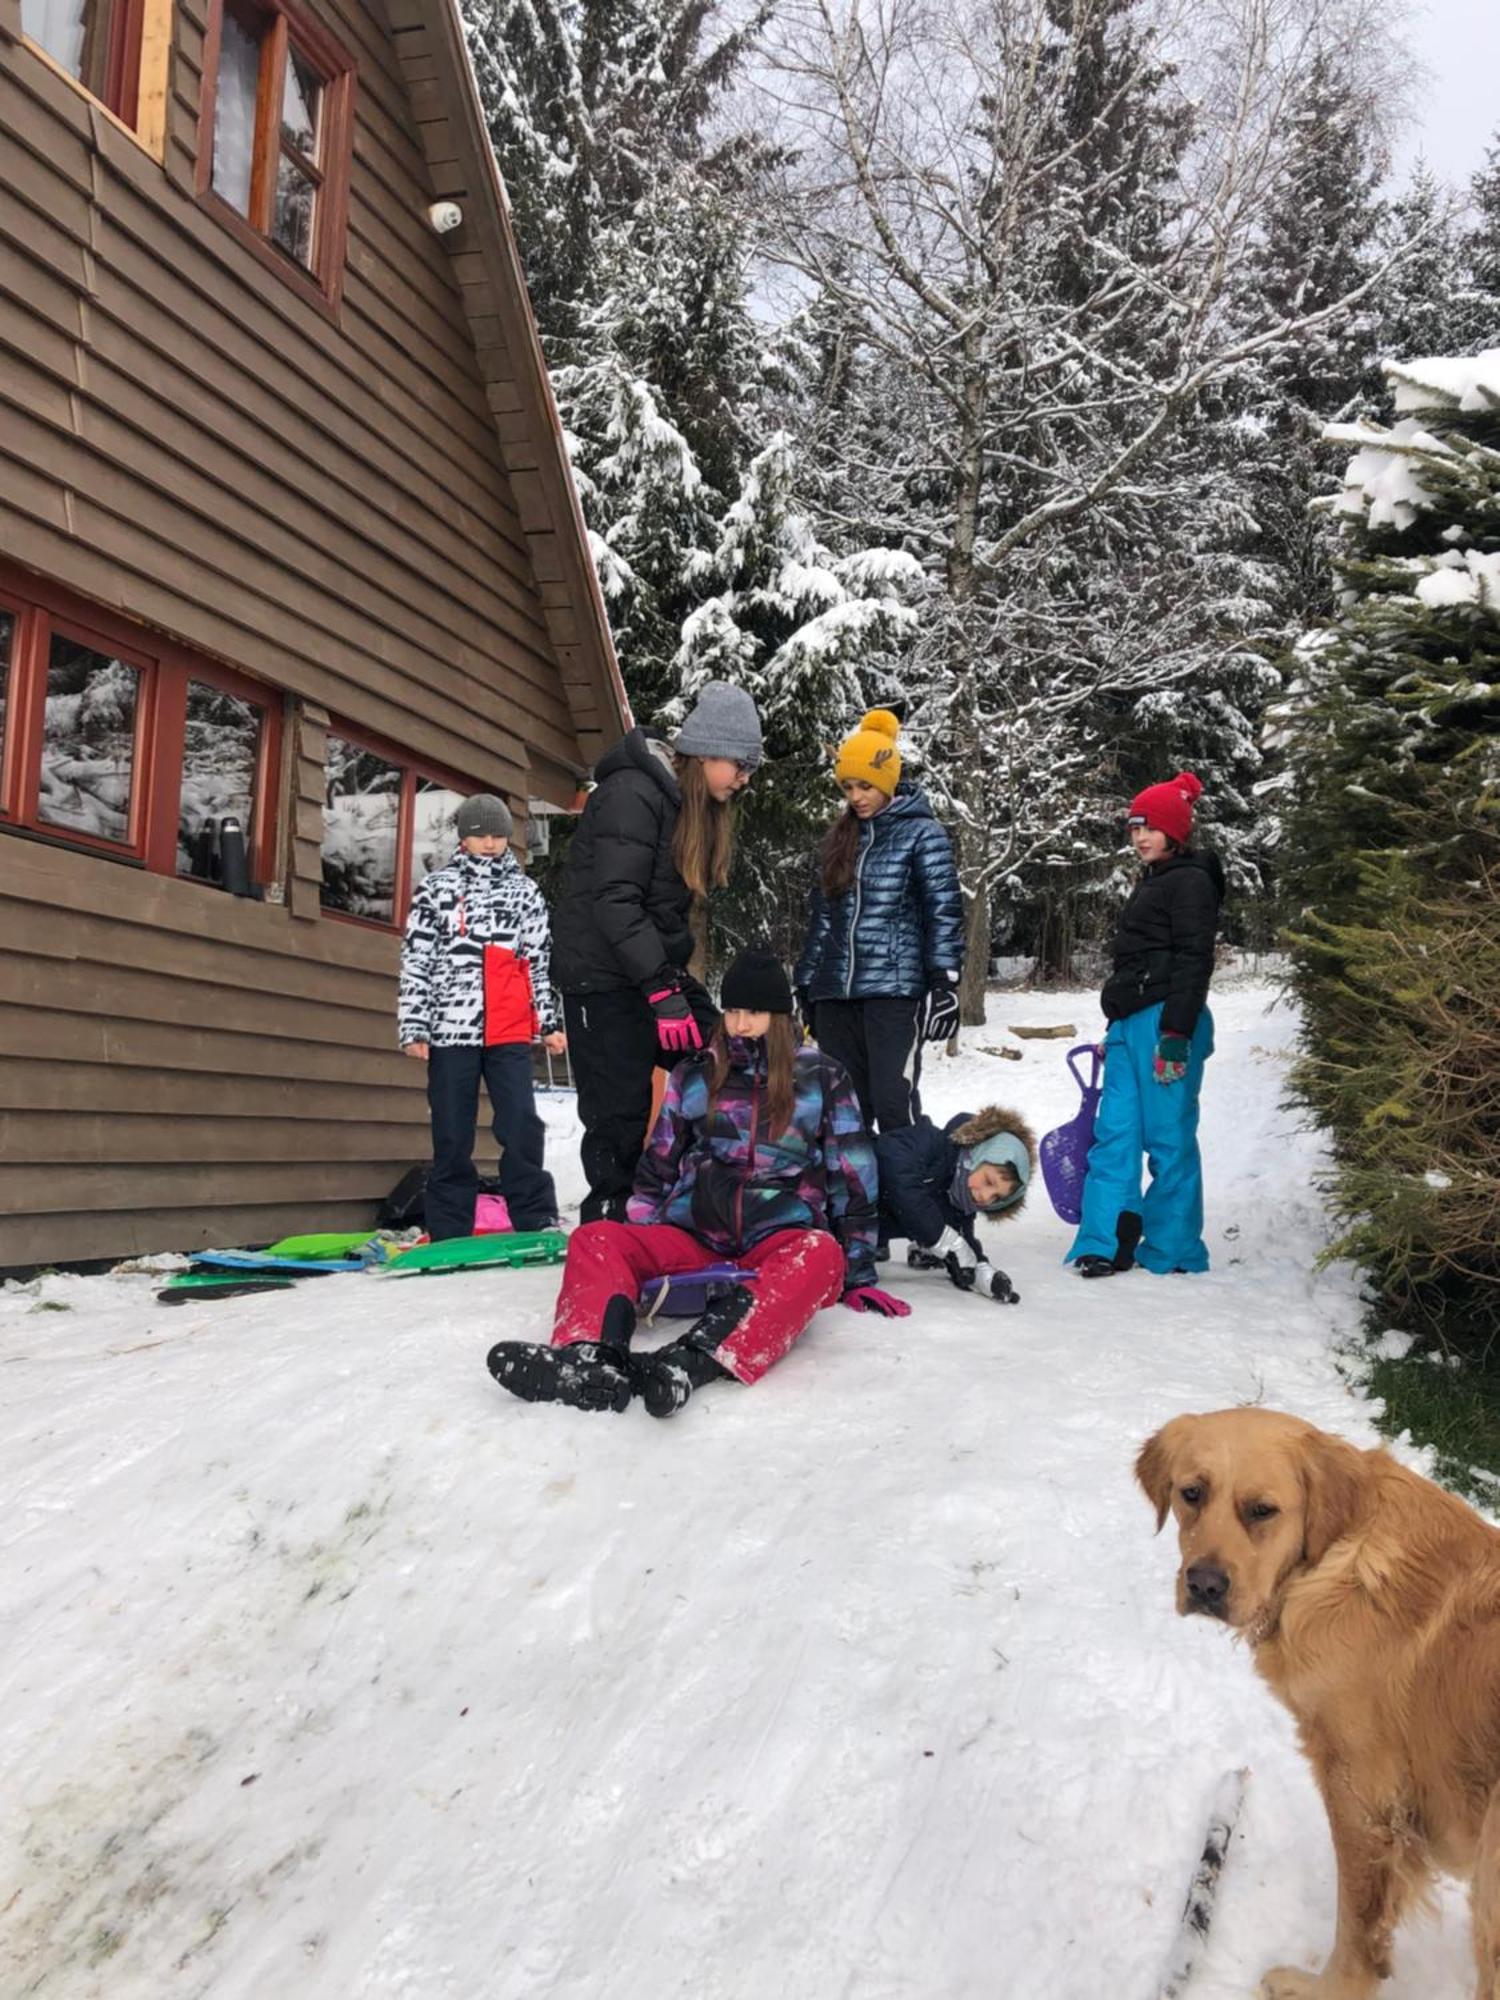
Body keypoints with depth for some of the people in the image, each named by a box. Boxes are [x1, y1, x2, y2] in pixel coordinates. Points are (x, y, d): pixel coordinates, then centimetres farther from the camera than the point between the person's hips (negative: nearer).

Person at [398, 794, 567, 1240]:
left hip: (510, 1032, 1)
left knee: (522, 1126, -5)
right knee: (452, 1135, 4)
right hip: (451, 1028, -1)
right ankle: (449, 1228, 13)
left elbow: (541, 961, 16)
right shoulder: (437, 888, 7)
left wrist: (549, 1022, 12)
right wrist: (414, 1027, -1)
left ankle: (536, 1219, 4)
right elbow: (415, 962, 4)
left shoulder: (524, 890, 13)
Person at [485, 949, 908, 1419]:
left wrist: (858, 1275, 2)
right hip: (693, 1238, 3)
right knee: (595, 1239, -23)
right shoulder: (694, 1075, 11)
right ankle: (589, 1358, -55)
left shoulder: (822, 1078, 5)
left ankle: (691, 1363, -60)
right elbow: (657, 1169, 17)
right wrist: (638, 1256, 12)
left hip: (781, 1241, -3)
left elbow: (852, 1178, 6)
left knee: (819, 1255, -38)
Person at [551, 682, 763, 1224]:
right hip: (605, 976, -9)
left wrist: (676, 975, 13)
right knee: (621, 1112, -6)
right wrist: (661, 991, -28)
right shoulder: (632, 794, -18)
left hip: (658, 969, 9)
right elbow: (615, 902, -25)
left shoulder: (694, 804, 11)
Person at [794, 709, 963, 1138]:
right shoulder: (839, 837, 16)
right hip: (836, 991, 6)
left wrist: (944, 982, -13)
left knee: (892, 1103, -12)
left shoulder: (921, 832, 0)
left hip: (895, 988, -6)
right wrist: (806, 984, 17)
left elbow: (944, 910, -5)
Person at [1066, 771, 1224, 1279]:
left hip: (1167, 1022, -9)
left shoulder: (1190, 881, -5)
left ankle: (1173, 1251, 6)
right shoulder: (1152, 883, 24)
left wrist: (1176, 1035, -19)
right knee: (1114, 1134, 3)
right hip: (1129, 1025, 9)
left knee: (1169, 1138, -3)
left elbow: (1193, 963, -13)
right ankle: (1106, 1245, 4)